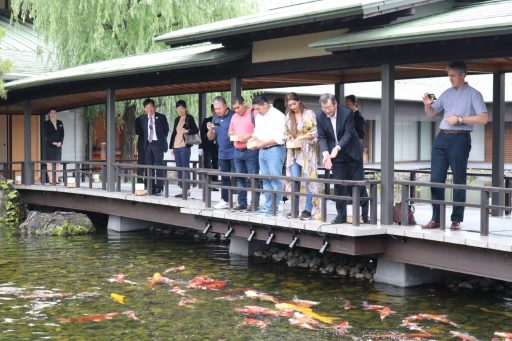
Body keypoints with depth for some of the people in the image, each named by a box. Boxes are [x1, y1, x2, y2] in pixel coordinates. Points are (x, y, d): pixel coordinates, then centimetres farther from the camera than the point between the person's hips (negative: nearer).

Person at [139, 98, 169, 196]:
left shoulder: (161, 117, 1)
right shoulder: (143, 119, 10)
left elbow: (166, 129, 7)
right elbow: (142, 131, 17)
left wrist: (162, 139, 6)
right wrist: (145, 140, 8)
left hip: (158, 144, -4)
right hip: (148, 144, 4)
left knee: (159, 166, -6)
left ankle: (159, 189, -5)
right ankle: (151, 188, 11)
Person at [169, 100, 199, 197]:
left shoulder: (189, 118, -1)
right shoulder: (177, 119, 18)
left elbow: (196, 130, -3)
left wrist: (187, 131, -21)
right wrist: (171, 146, 17)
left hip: (184, 146, -7)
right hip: (176, 147, 7)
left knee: (185, 168, -7)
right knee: (179, 169, 6)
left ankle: (187, 189, -5)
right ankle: (182, 189, 10)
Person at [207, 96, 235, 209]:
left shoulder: (233, 116, -8)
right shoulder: (215, 119, 11)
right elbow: (211, 138, 11)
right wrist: (210, 130, -8)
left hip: (234, 152, -6)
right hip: (222, 153, 6)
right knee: (225, 178, 12)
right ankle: (224, 200, 19)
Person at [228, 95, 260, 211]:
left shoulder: (253, 114, -6)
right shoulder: (234, 117, 16)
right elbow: (230, 132, 26)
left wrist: (248, 136, -20)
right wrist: (233, 135, 3)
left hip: (251, 151, -7)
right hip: (237, 152, 7)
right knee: (240, 179, 9)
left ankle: (255, 204, -1)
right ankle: (242, 203, 16)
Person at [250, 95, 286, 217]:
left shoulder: (278, 116, -10)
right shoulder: (259, 117, 15)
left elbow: (280, 138, -16)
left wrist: (263, 143, -16)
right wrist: (254, 138, 3)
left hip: (275, 150, -8)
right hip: (262, 151, 8)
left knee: (275, 179, -8)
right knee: (266, 179, 10)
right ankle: (268, 206, 17)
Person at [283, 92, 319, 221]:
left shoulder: (309, 114, -3)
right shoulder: (288, 117, 12)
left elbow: (315, 132, -7)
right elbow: (286, 133, 17)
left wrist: (301, 138, -15)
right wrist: (289, 140, -4)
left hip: (307, 150, -4)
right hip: (293, 151, 4)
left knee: (308, 179, -5)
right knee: (294, 179, 0)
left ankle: (308, 210, -2)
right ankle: (295, 209, 6)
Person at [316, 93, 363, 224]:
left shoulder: (347, 113, -18)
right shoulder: (320, 117, -7)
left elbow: (349, 133, -20)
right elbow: (322, 137, -7)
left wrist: (338, 148, -33)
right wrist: (325, 153, -24)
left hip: (351, 152, -3)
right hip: (335, 155, 3)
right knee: (339, 185, 3)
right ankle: (341, 215, 8)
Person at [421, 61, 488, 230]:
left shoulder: (473, 94, 0)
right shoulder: (447, 93, 16)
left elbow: (484, 118, -9)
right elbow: (431, 113, 22)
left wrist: (459, 119, -13)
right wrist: (427, 104, 0)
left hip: (460, 138, -5)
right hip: (442, 137, 5)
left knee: (459, 180, -1)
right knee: (436, 178, 1)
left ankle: (456, 219, 4)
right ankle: (436, 218, 6)